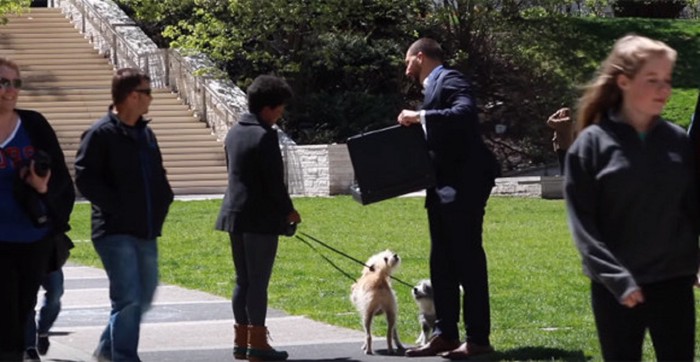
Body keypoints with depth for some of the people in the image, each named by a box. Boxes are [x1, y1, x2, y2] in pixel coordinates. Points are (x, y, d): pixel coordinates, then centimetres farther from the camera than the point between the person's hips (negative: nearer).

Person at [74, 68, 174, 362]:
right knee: (128, 299, -13)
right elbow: (85, 179, -15)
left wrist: (162, 203, 9)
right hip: (115, 232, -8)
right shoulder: (101, 134, -10)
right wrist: (119, 207, -16)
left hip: (146, 231, 8)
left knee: (144, 297, 13)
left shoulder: (145, 133, 15)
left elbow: (158, 176, 25)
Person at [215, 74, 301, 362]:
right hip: (261, 219, -8)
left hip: (235, 215, 8)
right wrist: (288, 211, -2)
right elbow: (275, 182, -17)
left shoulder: (234, 133, 12)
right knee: (258, 281, -4)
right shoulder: (265, 136, -16)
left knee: (243, 281, 13)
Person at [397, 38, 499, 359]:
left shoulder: (450, 80, -8)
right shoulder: (434, 86, 19)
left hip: (463, 186, -10)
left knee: (468, 260, -7)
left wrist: (419, 117, -24)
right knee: (441, 264, 10)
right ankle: (445, 334, 14)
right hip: (443, 188, 10)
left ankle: (478, 338, -4)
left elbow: (465, 113, -27)